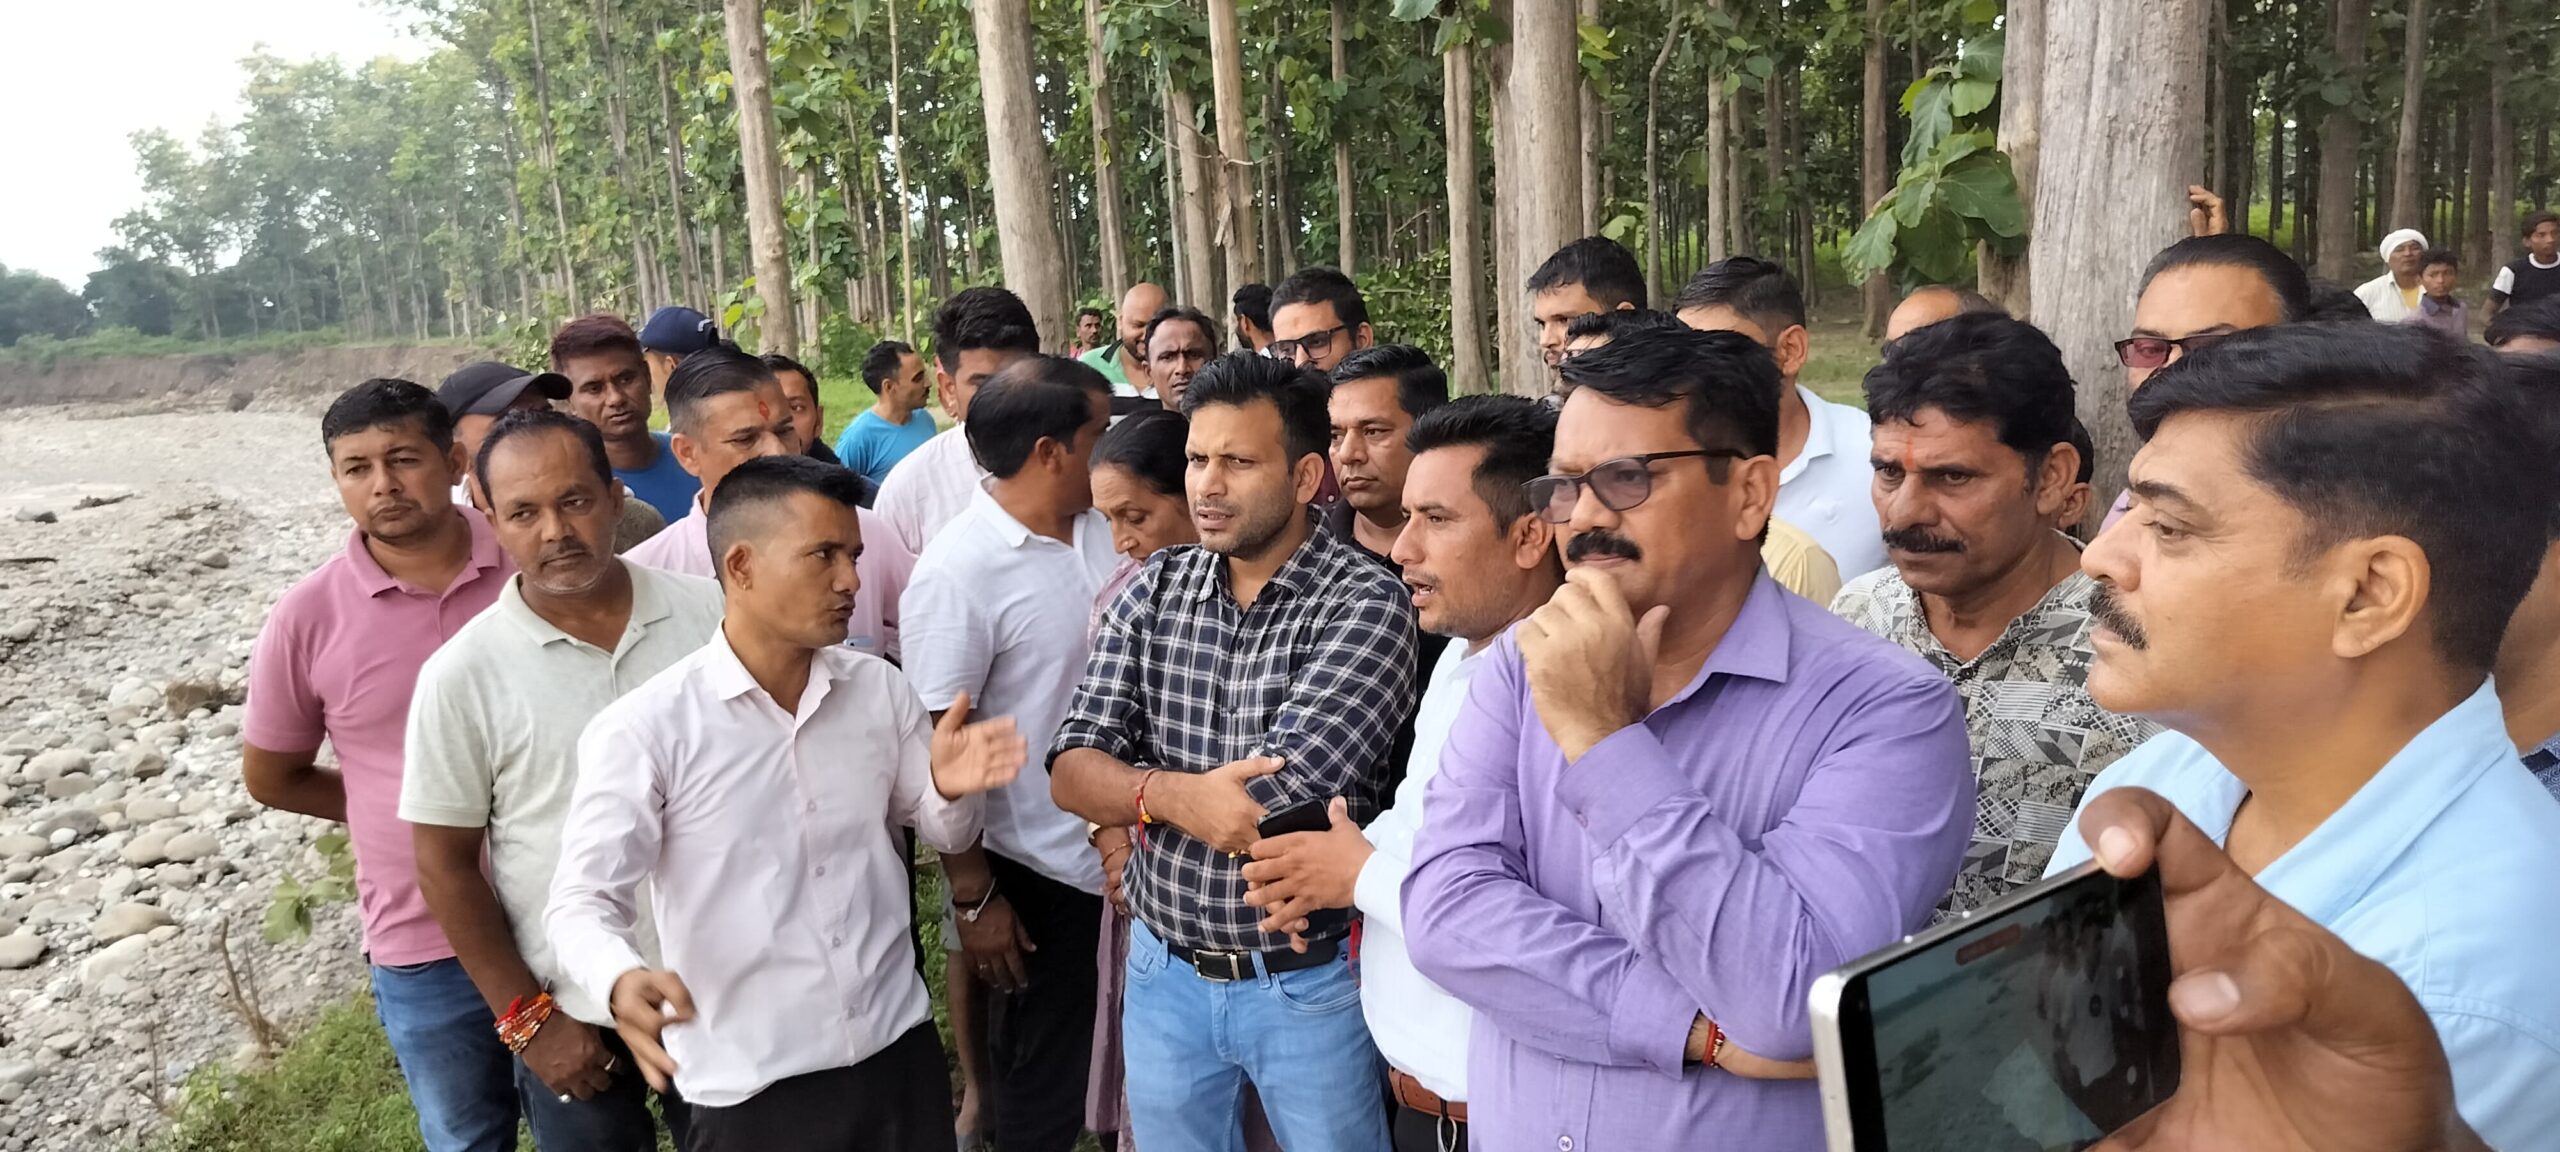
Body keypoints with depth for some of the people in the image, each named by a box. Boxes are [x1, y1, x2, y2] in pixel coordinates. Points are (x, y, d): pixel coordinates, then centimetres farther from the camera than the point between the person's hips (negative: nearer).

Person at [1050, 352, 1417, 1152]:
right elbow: (1071, 772, -6)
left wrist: (1133, 797, -13)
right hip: (1163, 972, 4)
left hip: (1309, 984, -4)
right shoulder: (1152, 590, -2)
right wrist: (1174, 797, -25)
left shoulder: (1364, 603, -18)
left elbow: (1283, 793, -27)